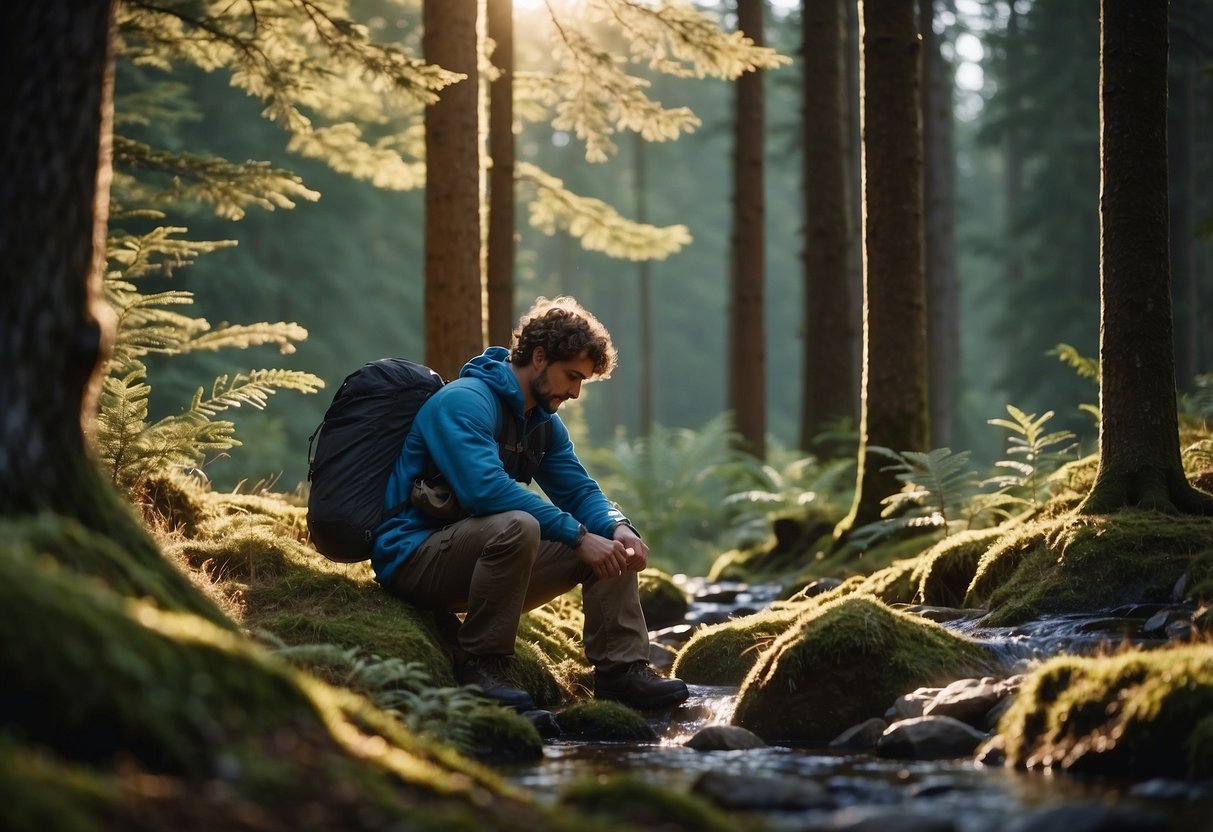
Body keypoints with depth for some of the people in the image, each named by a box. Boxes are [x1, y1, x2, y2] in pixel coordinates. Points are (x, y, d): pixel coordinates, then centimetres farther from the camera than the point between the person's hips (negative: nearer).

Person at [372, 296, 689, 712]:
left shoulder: (543, 423, 12)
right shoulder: (464, 401, -18)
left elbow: (579, 491, 11)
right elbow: (486, 489, -31)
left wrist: (619, 529, -13)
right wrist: (579, 536, -30)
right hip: (414, 559, -9)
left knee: (609, 542, 0)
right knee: (517, 526, -37)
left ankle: (622, 669, -6)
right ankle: (479, 665, -25)